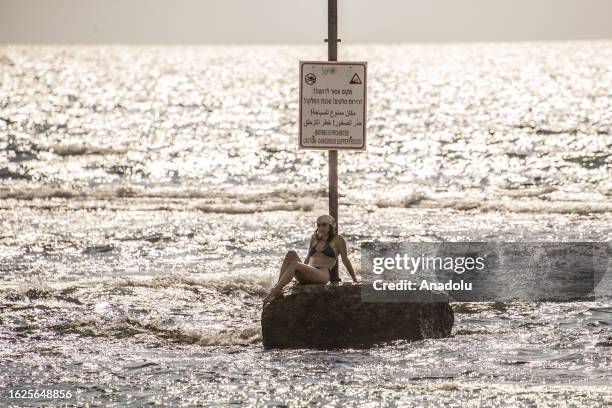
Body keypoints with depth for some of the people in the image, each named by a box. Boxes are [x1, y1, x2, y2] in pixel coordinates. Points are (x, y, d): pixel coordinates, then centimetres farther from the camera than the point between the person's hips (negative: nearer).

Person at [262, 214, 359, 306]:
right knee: (291, 253, -21)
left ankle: (274, 292, -43)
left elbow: (345, 260, 12)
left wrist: (354, 278, 15)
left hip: (323, 274, -6)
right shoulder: (314, 238, 26)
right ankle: (278, 285, -34)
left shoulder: (337, 239, 10)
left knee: (294, 264, -30)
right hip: (306, 277, 6)